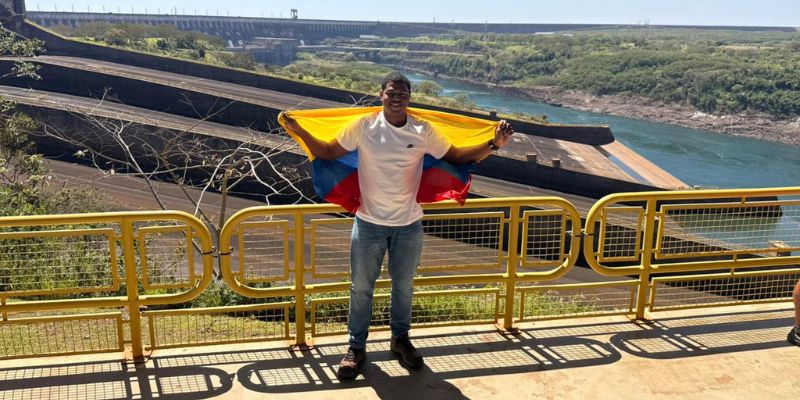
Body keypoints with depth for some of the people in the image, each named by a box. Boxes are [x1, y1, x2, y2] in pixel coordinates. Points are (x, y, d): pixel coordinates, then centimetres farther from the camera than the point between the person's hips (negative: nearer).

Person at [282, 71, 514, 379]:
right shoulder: (363, 127, -7)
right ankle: (356, 347, 29)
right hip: (369, 224, -1)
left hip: (409, 225, 1)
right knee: (361, 287, 10)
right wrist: (300, 132, -12)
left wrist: (493, 144, -8)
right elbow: (328, 152, -1)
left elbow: (456, 156, 2)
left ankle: (400, 338, 41)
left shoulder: (423, 131, -4)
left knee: (403, 287, 17)